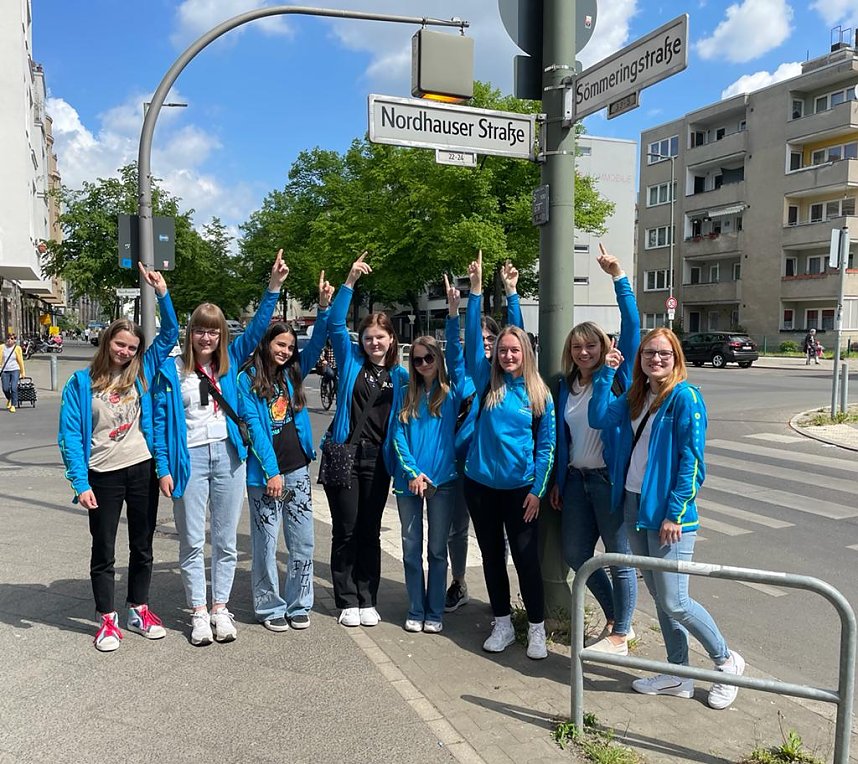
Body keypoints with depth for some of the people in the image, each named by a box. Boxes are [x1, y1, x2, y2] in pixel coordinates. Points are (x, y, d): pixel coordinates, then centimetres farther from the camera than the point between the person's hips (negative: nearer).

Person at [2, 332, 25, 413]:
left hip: (15, 370, -2)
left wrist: (22, 372, 9)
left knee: (14, 388, -11)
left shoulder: (17, 348, 0)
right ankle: (9, 399, 32)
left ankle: (13, 405, -2)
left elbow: (20, 360, 5)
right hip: (5, 371, 2)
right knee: (5, 389, 0)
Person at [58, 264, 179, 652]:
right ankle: (107, 620, 23)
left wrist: (162, 293, -10)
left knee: (142, 546, 13)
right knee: (104, 551, 9)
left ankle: (139, 610, 30)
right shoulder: (81, 382, -4)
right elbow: (70, 435, -7)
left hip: (142, 470, 3)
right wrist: (81, 483, -13)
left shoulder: (141, 372, 3)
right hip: (103, 475, -2)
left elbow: (169, 335, 1)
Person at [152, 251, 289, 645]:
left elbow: (256, 328, -1)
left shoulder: (230, 361, 5)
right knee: (192, 542, 6)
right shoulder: (172, 370, -1)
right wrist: (163, 468, -6)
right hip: (189, 457, -2)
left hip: (227, 454, 2)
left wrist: (273, 286, -11)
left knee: (226, 539, 9)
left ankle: (220, 608, 22)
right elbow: (161, 421, -1)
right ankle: (199, 612, 17)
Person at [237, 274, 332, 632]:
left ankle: (298, 604, 22)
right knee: (266, 542, 5)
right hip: (264, 473, -4)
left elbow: (316, 343, 2)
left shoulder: (293, 374, 10)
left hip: (297, 469, 4)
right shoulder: (248, 380, -3)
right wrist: (272, 471, -14)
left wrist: (324, 307, -13)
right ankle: (270, 607, 20)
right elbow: (254, 426, -10)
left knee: (303, 542, 7)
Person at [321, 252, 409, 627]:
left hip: (377, 459, 2)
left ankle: (368, 601, 21)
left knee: (370, 531, 10)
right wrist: (350, 281, -14)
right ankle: (348, 602, 16)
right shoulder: (351, 361, 3)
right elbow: (335, 323, -7)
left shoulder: (399, 376, 9)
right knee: (345, 531, 4)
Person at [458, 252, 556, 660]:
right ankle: (502, 624, 28)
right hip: (480, 484, 2)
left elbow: (546, 445, 0)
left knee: (526, 558, 3)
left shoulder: (539, 393, -2)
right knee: (491, 556, 12)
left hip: (520, 487, -2)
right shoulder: (487, 382, 0)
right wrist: (476, 289, -16)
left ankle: (537, 629, 20)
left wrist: (537, 490, -6)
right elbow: (473, 339, -10)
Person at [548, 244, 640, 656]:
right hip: (576, 478, 7)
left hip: (611, 478, -6)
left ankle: (619, 636, 21)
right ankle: (617, 618, 34)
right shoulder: (566, 386, 9)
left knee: (619, 557, 5)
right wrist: (558, 479, 13)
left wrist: (618, 276, -23)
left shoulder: (616, 377, -6)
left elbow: (632, 327, -18)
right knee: (575, 554, 14)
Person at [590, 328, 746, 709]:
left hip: (668, 513, -7)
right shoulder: (636, 396, 11)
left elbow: (692, 462, -15)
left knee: (674, 602, -2)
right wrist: (606, 373, -4)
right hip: (634, 507, 7)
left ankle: (726, 660, 23)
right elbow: (599, 417, -2)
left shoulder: (685, 397, -12)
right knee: (658, 596, 15)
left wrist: (675, 513, -17)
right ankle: (678, 675, 29)